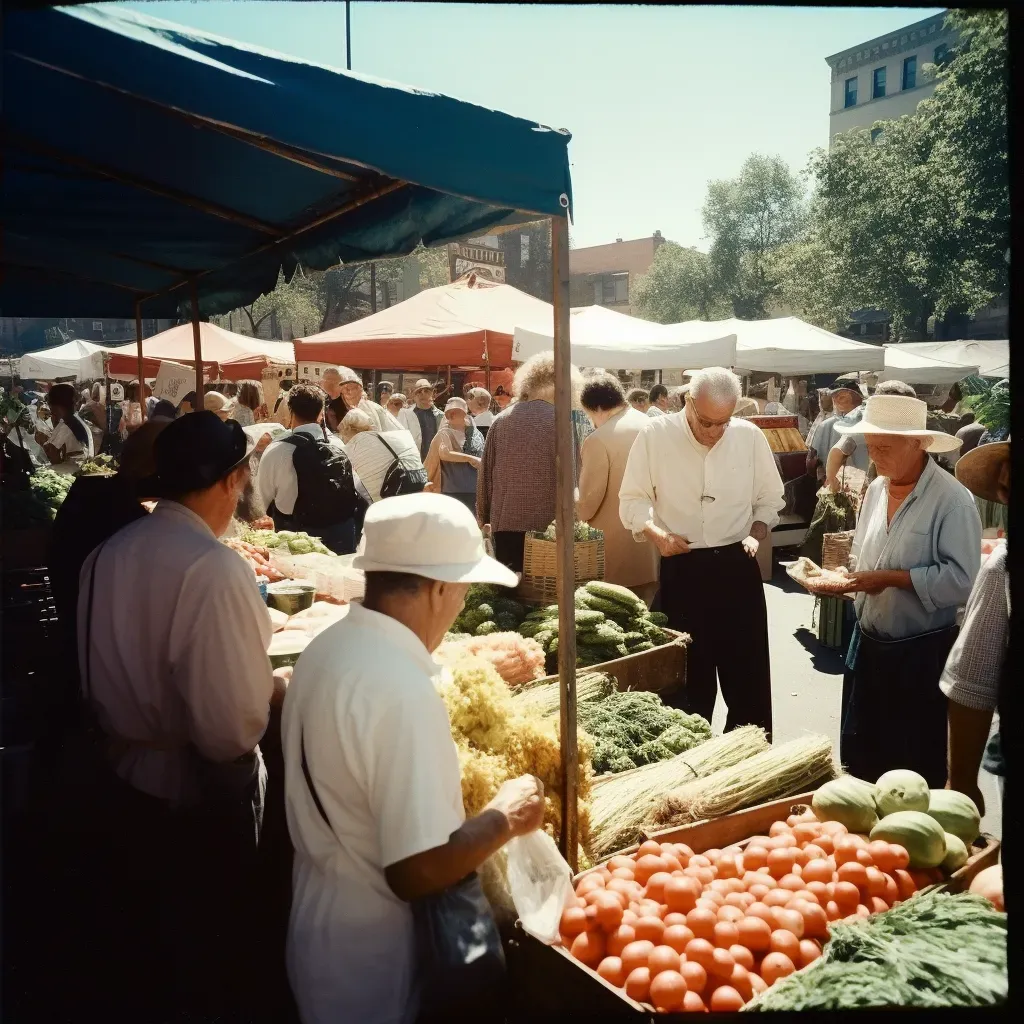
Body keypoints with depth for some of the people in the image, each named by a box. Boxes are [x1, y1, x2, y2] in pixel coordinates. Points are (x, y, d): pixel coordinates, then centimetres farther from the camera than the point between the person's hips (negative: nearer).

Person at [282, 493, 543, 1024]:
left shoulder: (326, 647, -3)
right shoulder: (402, 691, -31)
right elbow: (419, 872, -30)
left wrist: (449, 783, 12)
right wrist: (504, 816, -16)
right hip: (371, 956, -7)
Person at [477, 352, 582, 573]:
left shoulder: (501, 420, 5)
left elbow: (485, 474, 8)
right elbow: (570, 475, -8)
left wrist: (484, 516, 17)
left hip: (504, 522, 3)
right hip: (547, 524, -3)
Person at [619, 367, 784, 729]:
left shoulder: (750, 437, -1)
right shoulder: (655, 435, -8)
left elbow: (771, 498, 11)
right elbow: (633, 499, -2)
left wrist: (756, 534, -4)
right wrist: (657, 533, -17)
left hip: (737, 566, 2)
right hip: (682, 570, -2)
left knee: (748, 673, 8)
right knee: (687, 676, 9)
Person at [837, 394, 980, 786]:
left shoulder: (952, 499, -16)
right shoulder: (875, 490, 5)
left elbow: (962, 579, -22)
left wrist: (892, 578, -23)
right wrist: (845, 578, -3)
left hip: (922, 653, -7)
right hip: (867, 643, 7)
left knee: (916, 767, 10)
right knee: (860, 758, 18)